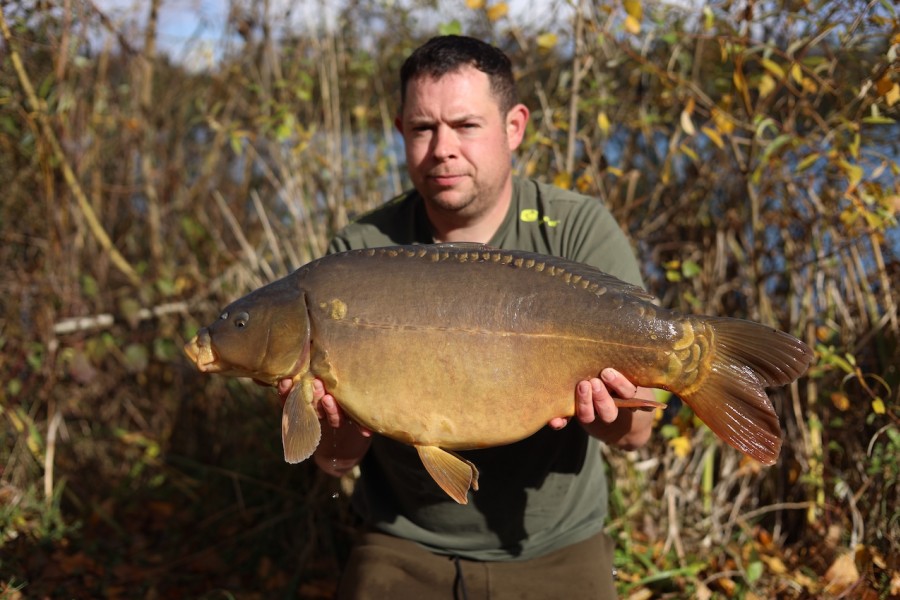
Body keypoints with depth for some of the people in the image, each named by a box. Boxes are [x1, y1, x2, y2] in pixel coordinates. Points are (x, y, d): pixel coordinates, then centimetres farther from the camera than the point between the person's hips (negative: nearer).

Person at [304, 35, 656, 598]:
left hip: (556, 552, 0)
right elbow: (335, 461, -8)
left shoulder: (582, 231, -10)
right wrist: (343, 431, -30)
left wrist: (600, 408, -34)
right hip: (403, 552, 1)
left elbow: (635, 430, -12)